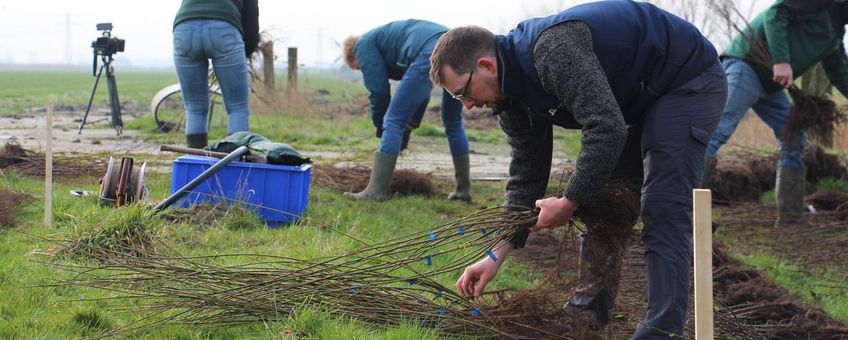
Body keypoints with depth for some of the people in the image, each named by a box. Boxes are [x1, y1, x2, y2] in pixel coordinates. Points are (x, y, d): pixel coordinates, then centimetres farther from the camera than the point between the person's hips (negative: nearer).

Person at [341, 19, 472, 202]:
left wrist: (380, 128, 25)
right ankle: (464, 189, 26)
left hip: (431, 54, -8)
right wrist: (409, 126, 36)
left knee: (394, 121, 0)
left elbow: (378, 91, 11)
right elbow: (421, 93, 39)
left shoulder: (364, 45, 18)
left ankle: (376, 191, -3)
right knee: (453, 123, 24)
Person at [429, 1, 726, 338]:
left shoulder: (553, 47, -33)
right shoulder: (513, 96, -1)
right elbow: (526, 177, 4)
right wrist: (496, 257, -2)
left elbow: (607, 129, -37)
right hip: (640, 100, 10)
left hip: (689, 82, -10)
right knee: (598, 202, 11)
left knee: (664, 210, -19)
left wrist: (569, 203, -25)